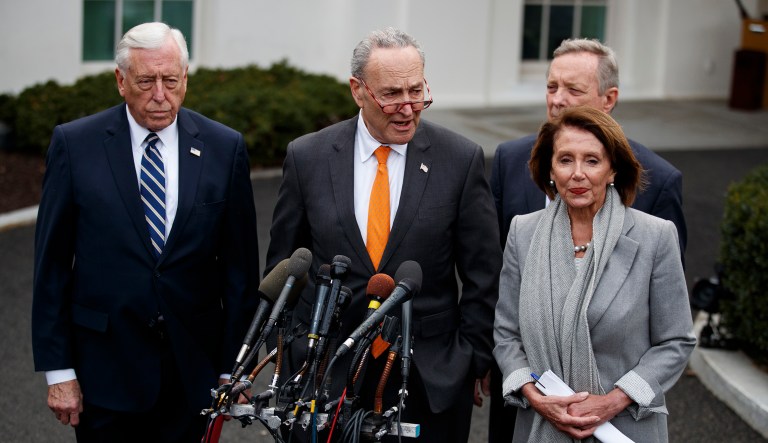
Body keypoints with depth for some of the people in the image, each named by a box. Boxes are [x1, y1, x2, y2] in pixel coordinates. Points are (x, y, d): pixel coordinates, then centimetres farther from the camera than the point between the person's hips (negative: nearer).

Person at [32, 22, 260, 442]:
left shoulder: (224, 148, 0)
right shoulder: (74, 144, -3)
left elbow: (240, 265, 3)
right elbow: (51, 263, -1)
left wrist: (235, 369, 2)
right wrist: (57, 370, -4)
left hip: (194, 368, 2)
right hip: (105, 371, -1)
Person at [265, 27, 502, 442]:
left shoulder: (461, 159, -4)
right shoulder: (307, 156, -1)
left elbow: (483, 276, 1)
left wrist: (471, 361, -1)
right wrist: (290, 358, 4)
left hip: (432, 382, -1)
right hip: (324, 377, 1)